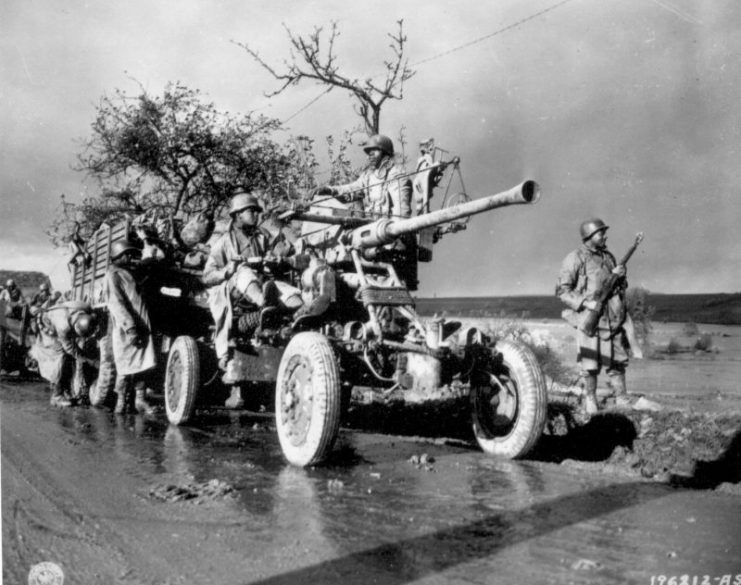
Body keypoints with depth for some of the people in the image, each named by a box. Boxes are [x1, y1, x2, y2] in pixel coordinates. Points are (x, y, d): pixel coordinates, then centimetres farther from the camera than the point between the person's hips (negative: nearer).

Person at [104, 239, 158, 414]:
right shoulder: (113, 275, -5)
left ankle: (140, 400, 10)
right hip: (126, 330, -8)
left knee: (143, 365, 6)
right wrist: (130, 326, -23)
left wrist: (144, 326, 21)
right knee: (126, 367, -4)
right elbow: (116, 303, -16)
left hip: (141, 328, 8)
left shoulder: (130, 273, 23)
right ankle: (122, 402, 5)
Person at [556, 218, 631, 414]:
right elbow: (562, 290, -8)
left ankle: (622, 401, 19)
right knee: (590, 365, 1)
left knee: (618, 362, 8)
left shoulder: (609, 257, 13)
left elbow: (621, 287, 21)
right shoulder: (576, 258, -5)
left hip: (613, 318, 5)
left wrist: (620, 276, -2)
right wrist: (586, 303, -17)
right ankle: (590, 400, 17)